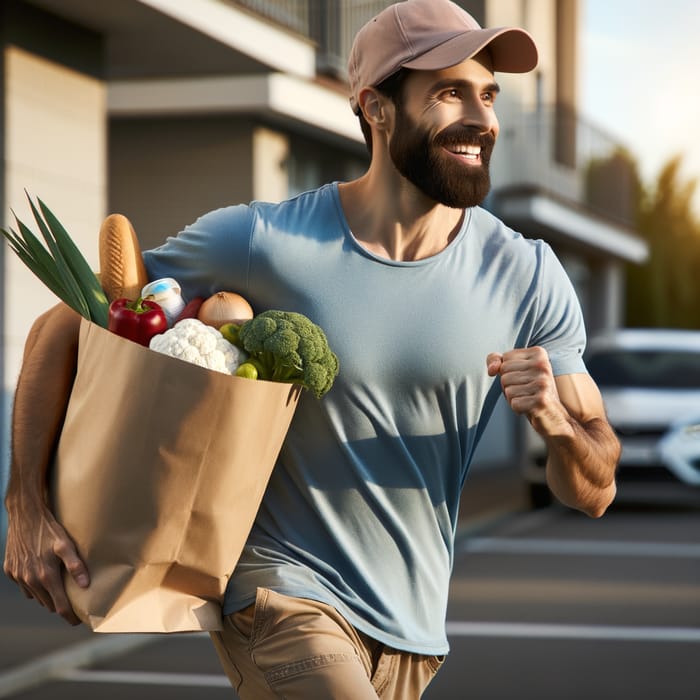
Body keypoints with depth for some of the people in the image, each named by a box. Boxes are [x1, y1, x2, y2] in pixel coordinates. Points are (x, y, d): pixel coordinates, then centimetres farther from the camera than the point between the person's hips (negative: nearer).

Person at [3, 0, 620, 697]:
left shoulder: (525, 277, -7)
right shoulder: (261, 241, -15)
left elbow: (593, 492, -2)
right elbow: (63, 327, -6)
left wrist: (556, 421, -26)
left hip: (411, 631, 5)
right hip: (282, 589, -4)